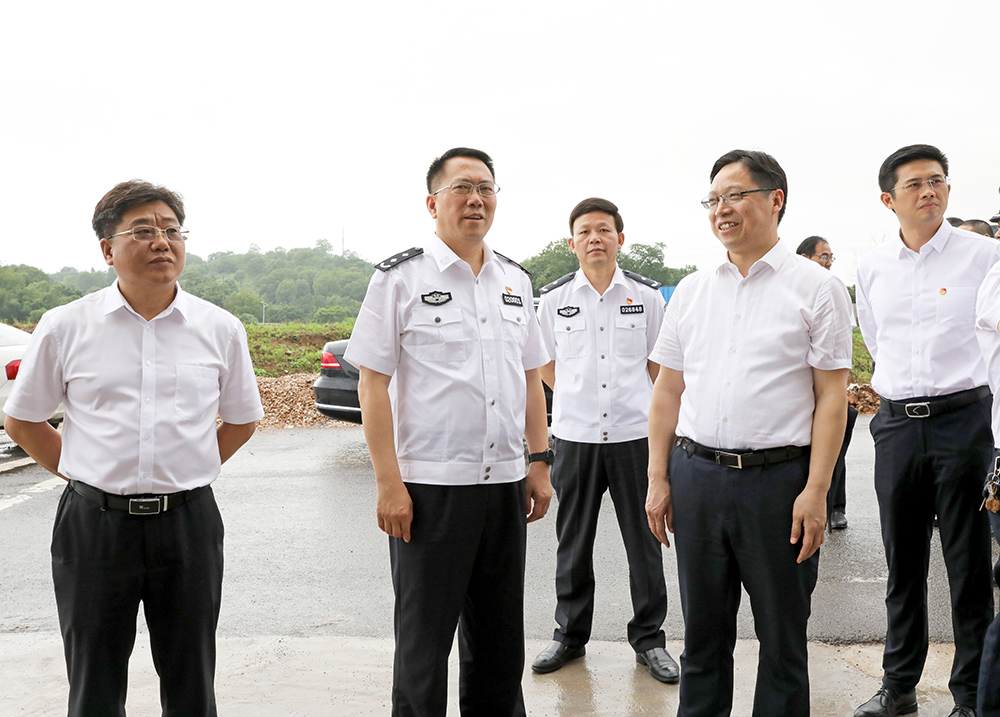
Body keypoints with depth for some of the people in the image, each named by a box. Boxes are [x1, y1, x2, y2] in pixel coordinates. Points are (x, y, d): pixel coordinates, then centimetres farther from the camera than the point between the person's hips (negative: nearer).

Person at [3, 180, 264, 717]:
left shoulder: (220, 329, 2)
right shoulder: (65, 327, 0)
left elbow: (242, 420, 15)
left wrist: (182, 472, 8)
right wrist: (82, 473, 5)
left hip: (188, 523, 1)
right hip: (95, 524, 0)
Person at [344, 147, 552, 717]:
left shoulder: (515, 281, 12)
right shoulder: (400, 278, -5)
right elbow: (373, 385, -8)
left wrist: (541, 464, 11)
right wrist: (389, 484, -13)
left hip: (505, 484, 5)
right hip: (430, 487, -5)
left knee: (500, 638, 15)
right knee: (424, 640, 6)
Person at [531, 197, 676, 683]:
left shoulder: (646, 296, 1)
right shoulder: (554, 298, 2)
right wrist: (581, 399, 11)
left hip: (634, 434, 0)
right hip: (574, 436, 1)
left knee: (644, 541, 6)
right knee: (573, 542, 10)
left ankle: (649, 638, 20)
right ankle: (570, 635, 25)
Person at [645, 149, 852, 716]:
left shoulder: (815, 287, -1)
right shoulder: (692, 291, 11)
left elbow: (832, 395, -5)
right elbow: (668, 389, 12)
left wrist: (816, 490, -12)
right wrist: (658, 479, 6)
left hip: (779, 478, -3)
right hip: (695, 474, 4)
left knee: (783, 637, 9)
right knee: (703, 632, 13)